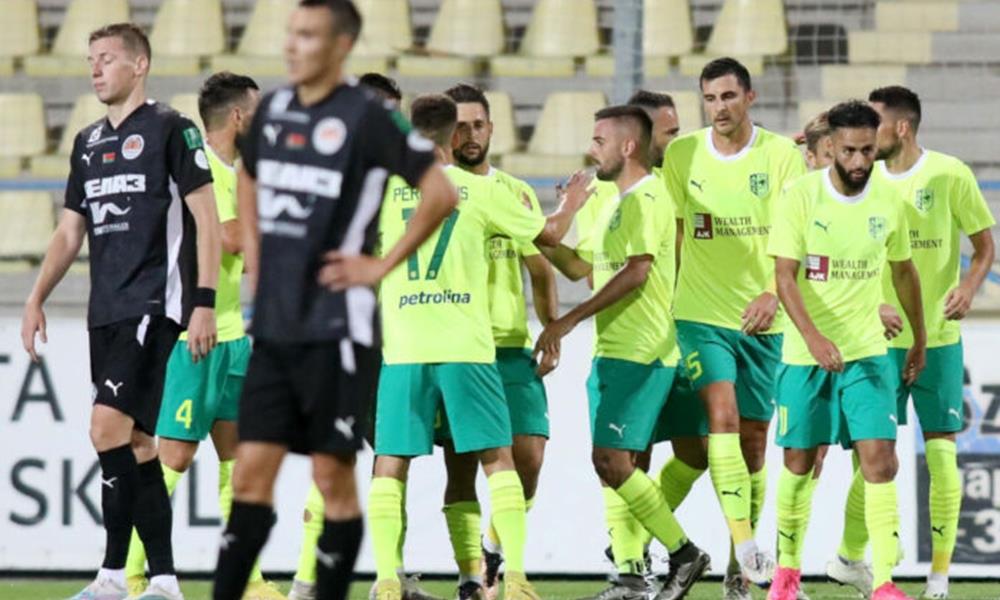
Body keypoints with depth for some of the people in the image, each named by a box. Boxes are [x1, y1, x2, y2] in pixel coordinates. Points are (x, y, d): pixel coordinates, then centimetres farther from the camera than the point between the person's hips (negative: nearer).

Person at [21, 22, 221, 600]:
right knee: (137, 443, 6)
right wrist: (37, 299, 12)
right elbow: (70, 231, 21)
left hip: (154, 305, -8)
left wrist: (204, 303, -13)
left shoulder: (170, 129, -5)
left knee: (109, 427, -17)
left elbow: (207, 220, -7)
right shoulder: (88, 142, 17)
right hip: (106, 310, 8)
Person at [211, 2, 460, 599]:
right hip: (273, 325, 6)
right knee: (252, 472, 4)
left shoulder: (366, 116, -10)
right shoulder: (273, 109, 9)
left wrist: (381, 265, -10)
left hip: (336, 326, -6)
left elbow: (442, 192, -11)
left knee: (333, 474, 0)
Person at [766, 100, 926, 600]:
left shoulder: (888, 201, 0)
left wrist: (919, 340, 21)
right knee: (799, 464, 8)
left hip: (867, 352, 2)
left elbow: (904, 271, 15)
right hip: (805, 353, -2)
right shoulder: (800, 197, -11)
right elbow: (784, 277, -16)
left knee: (880, 461, -11)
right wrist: (813, 337, -30)